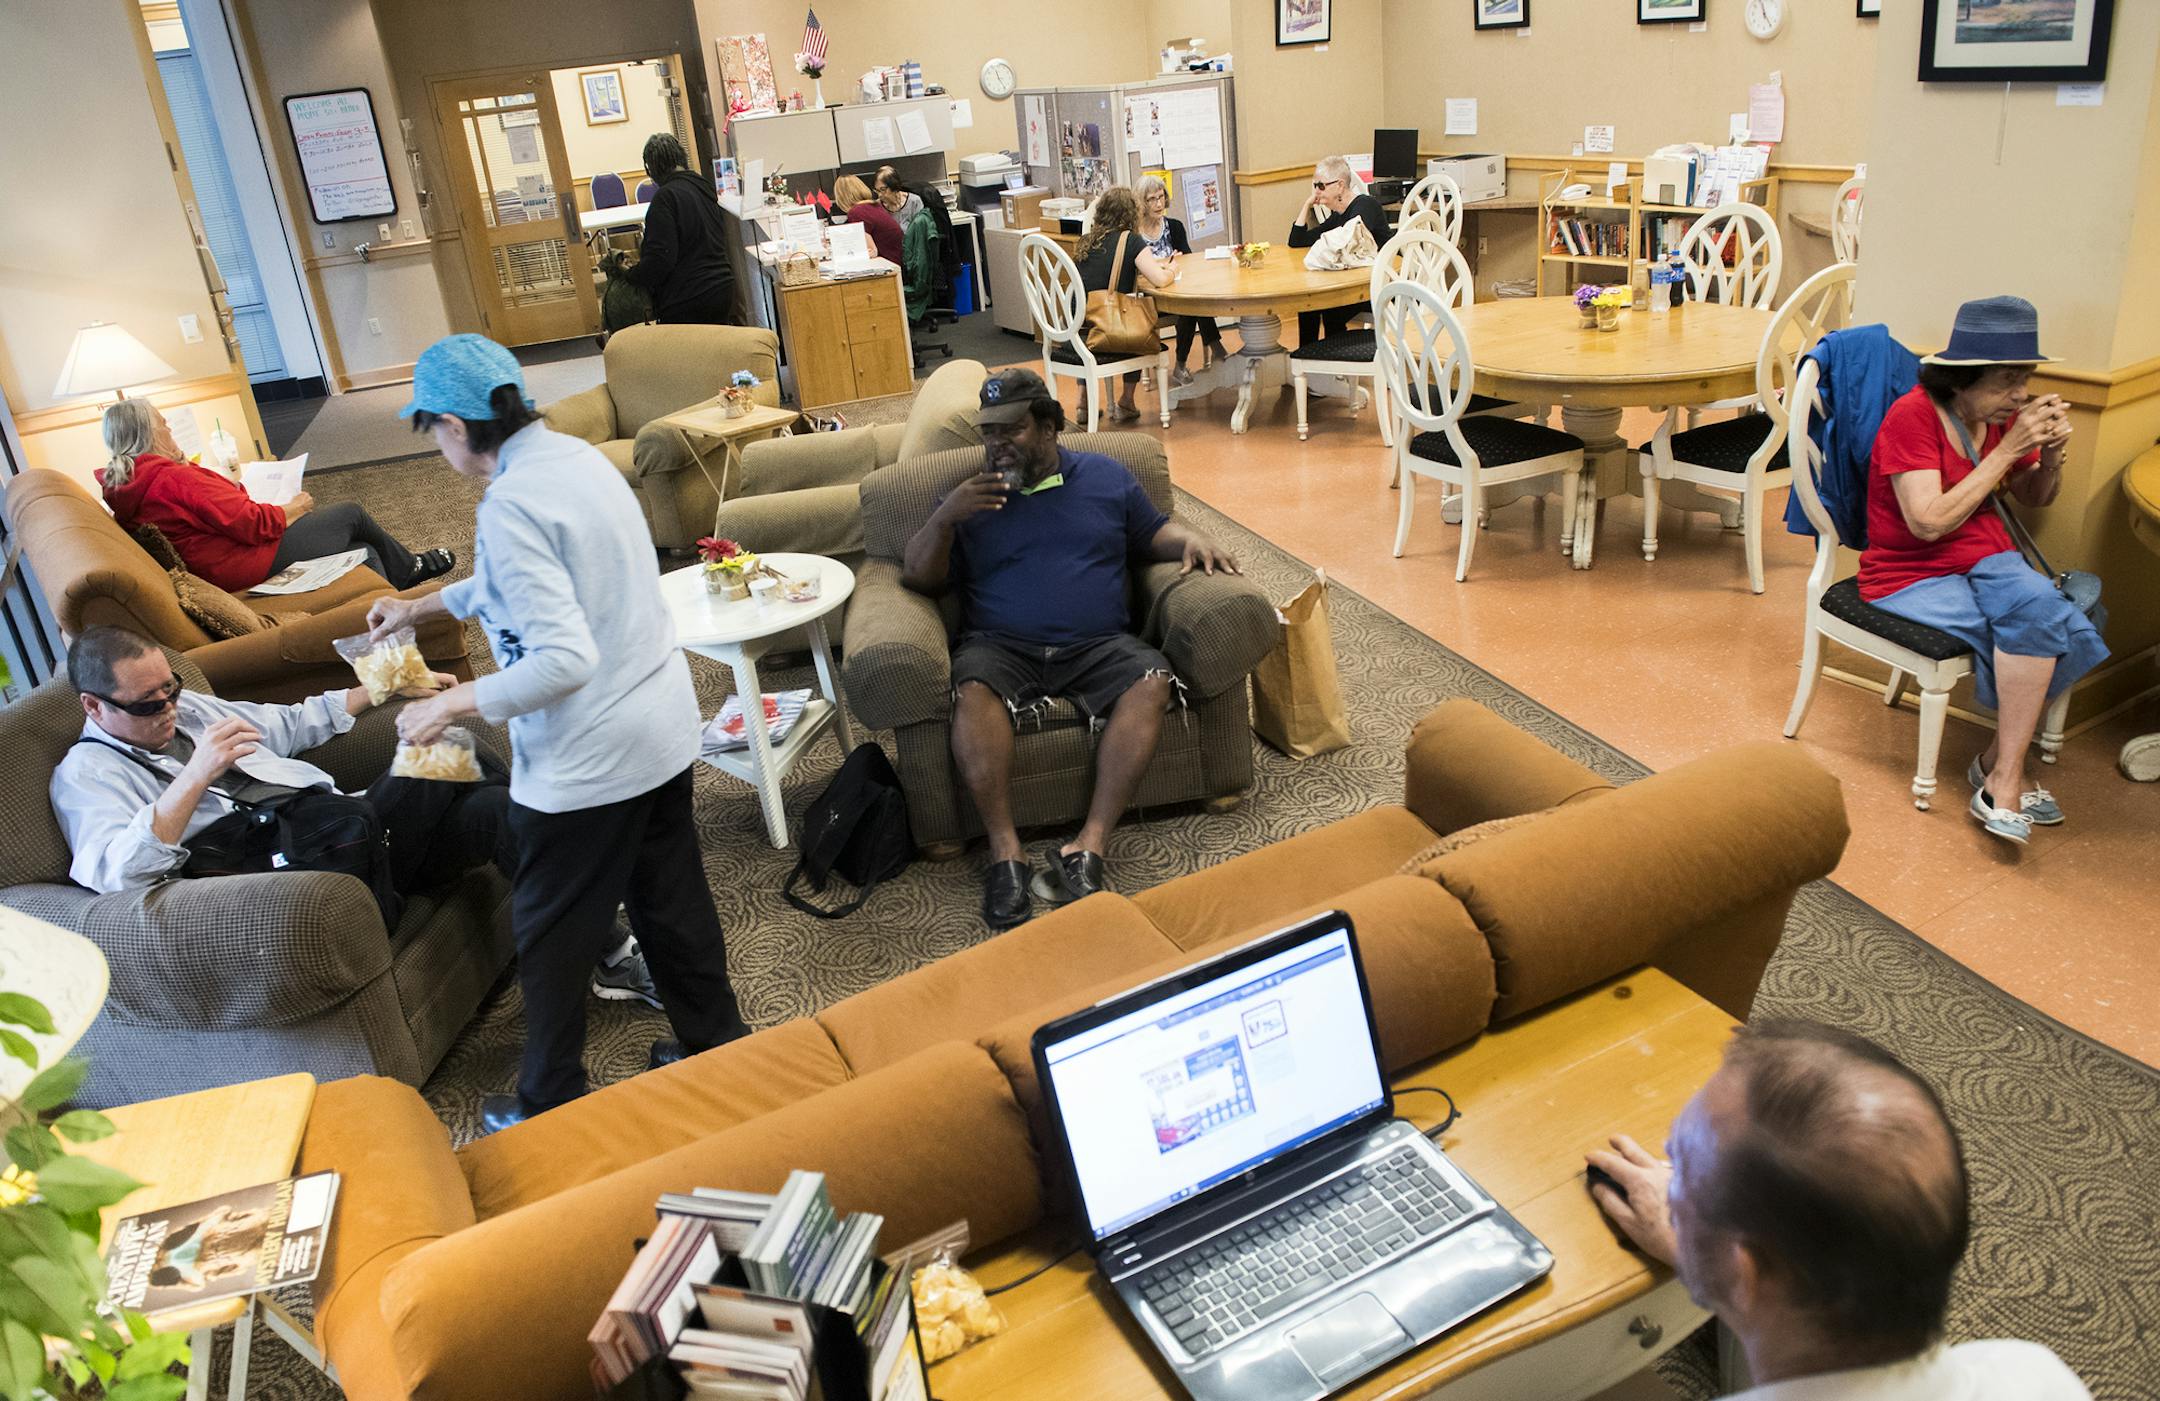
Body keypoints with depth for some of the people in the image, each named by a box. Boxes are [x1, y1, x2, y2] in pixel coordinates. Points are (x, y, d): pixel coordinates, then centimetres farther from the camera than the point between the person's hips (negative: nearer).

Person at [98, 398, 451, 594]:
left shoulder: (123, 486, 7)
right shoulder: (175, 479, -25)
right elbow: (253, 524, -22)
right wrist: (292, 508, -6)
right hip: (249, 563, -10)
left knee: (365, 552, 16)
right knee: (352, 514, 10)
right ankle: (409, 566, 35)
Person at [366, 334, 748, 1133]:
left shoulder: (512, 504, -22)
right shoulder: (578, 455, 6)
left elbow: (564, 659, -27)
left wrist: (456, 703, -17)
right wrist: (423, 607, 31)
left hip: (587, 758, -8)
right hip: (665, 728, 8)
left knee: (551, 933, 10)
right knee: (671, 895, 21)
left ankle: (551, 1105, 26)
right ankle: (714, 1041, 35)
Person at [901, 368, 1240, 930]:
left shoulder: (1106, 476, 17)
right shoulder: (973, 496, 15)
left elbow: (1155, 532, 23)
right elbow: (918, 578, 10)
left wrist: (1192, 540, 0)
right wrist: (944, 516, -7)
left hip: (1099, 645, 1)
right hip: (1002, 648, -1)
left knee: (1151, 684, -30)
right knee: (973, 690, -34)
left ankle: (1090, 845, -34)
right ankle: (1005, 852, -32)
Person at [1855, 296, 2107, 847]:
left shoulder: (2003, 415, 4)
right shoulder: (1912, 416, -16)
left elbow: (2034, 498, 18)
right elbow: (1929, 522, -23)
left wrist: (2050, 453, -5)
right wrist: (2007, 450, -21)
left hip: (1987, 558, 6)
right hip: (1911, 573, -6)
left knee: (2040, 607, -27)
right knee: (2039, 624, -26)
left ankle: (1999, 765, -13)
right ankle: (2006, 776, -9)